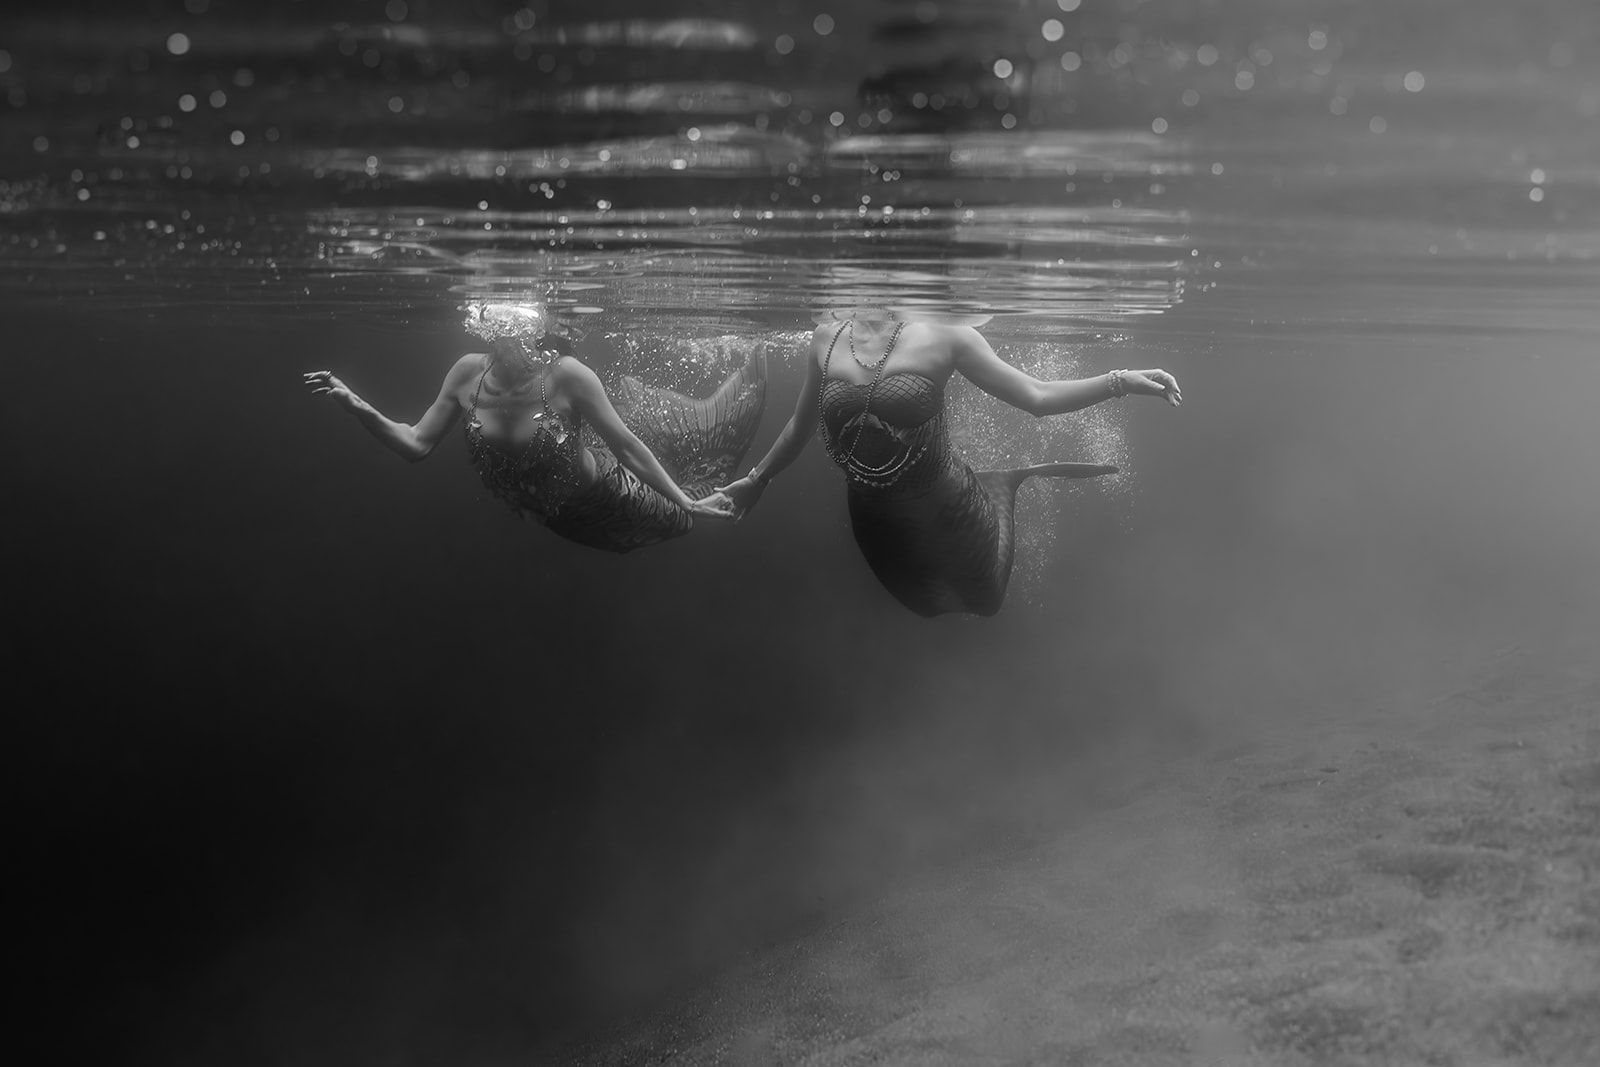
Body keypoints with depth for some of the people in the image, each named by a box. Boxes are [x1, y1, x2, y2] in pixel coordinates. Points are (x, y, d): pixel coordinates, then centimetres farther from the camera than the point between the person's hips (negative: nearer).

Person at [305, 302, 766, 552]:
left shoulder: (566, 376, -33)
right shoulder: (468, 373, -20)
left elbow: (627, 447, -25)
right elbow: (417, 445, -13)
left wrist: (688, 504, -21)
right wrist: (356, 406, -26)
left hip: (603, 500, -4)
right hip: (553, 521, 4)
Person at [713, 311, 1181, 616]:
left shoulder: (939, 336, -18)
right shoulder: (826, 340, -8)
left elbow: (1035, 396, -18)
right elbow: (801, 425, 9)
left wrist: (1121, 381, -29)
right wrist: (756, 479, 19)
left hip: (947, 513, -3)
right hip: (875, 520, 3)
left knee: (983, 600, 22)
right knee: (927, 604, 28)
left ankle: (1005, 484, 43)